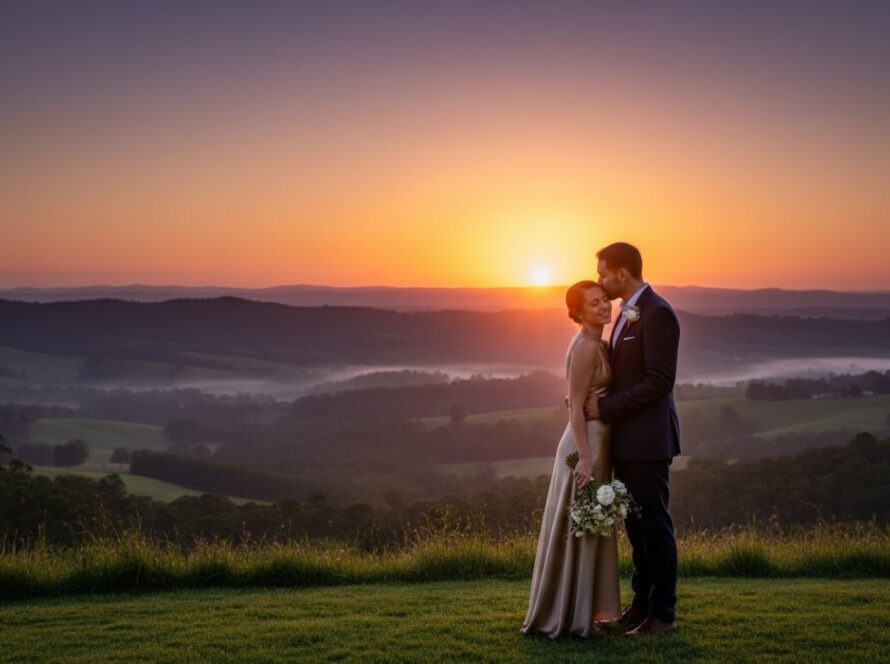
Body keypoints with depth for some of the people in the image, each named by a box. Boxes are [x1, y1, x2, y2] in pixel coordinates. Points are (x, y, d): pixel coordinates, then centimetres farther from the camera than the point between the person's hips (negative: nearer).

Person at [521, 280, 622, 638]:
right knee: (577, 529, -3)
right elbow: (575, 408, -19)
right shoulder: (584, 346, -16)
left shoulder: (598, 345, 13)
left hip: (596, 442, 10)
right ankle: (568, 617, 6)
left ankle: (577, 613, 24)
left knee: (588, 528, 15)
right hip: (586, 443, -10)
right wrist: (585, 458, -24)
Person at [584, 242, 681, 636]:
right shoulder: (627, 314, 14)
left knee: (654, 526, 0)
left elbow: (659, 382, -21)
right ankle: (642, 603, 26)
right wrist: (593, 399, 6)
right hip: (626, 440, 9)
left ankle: (663, 614, 10)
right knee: (635, 525, 15)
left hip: (648, 440, -9)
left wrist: (605, 407, -17)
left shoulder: (657, 314, -15)